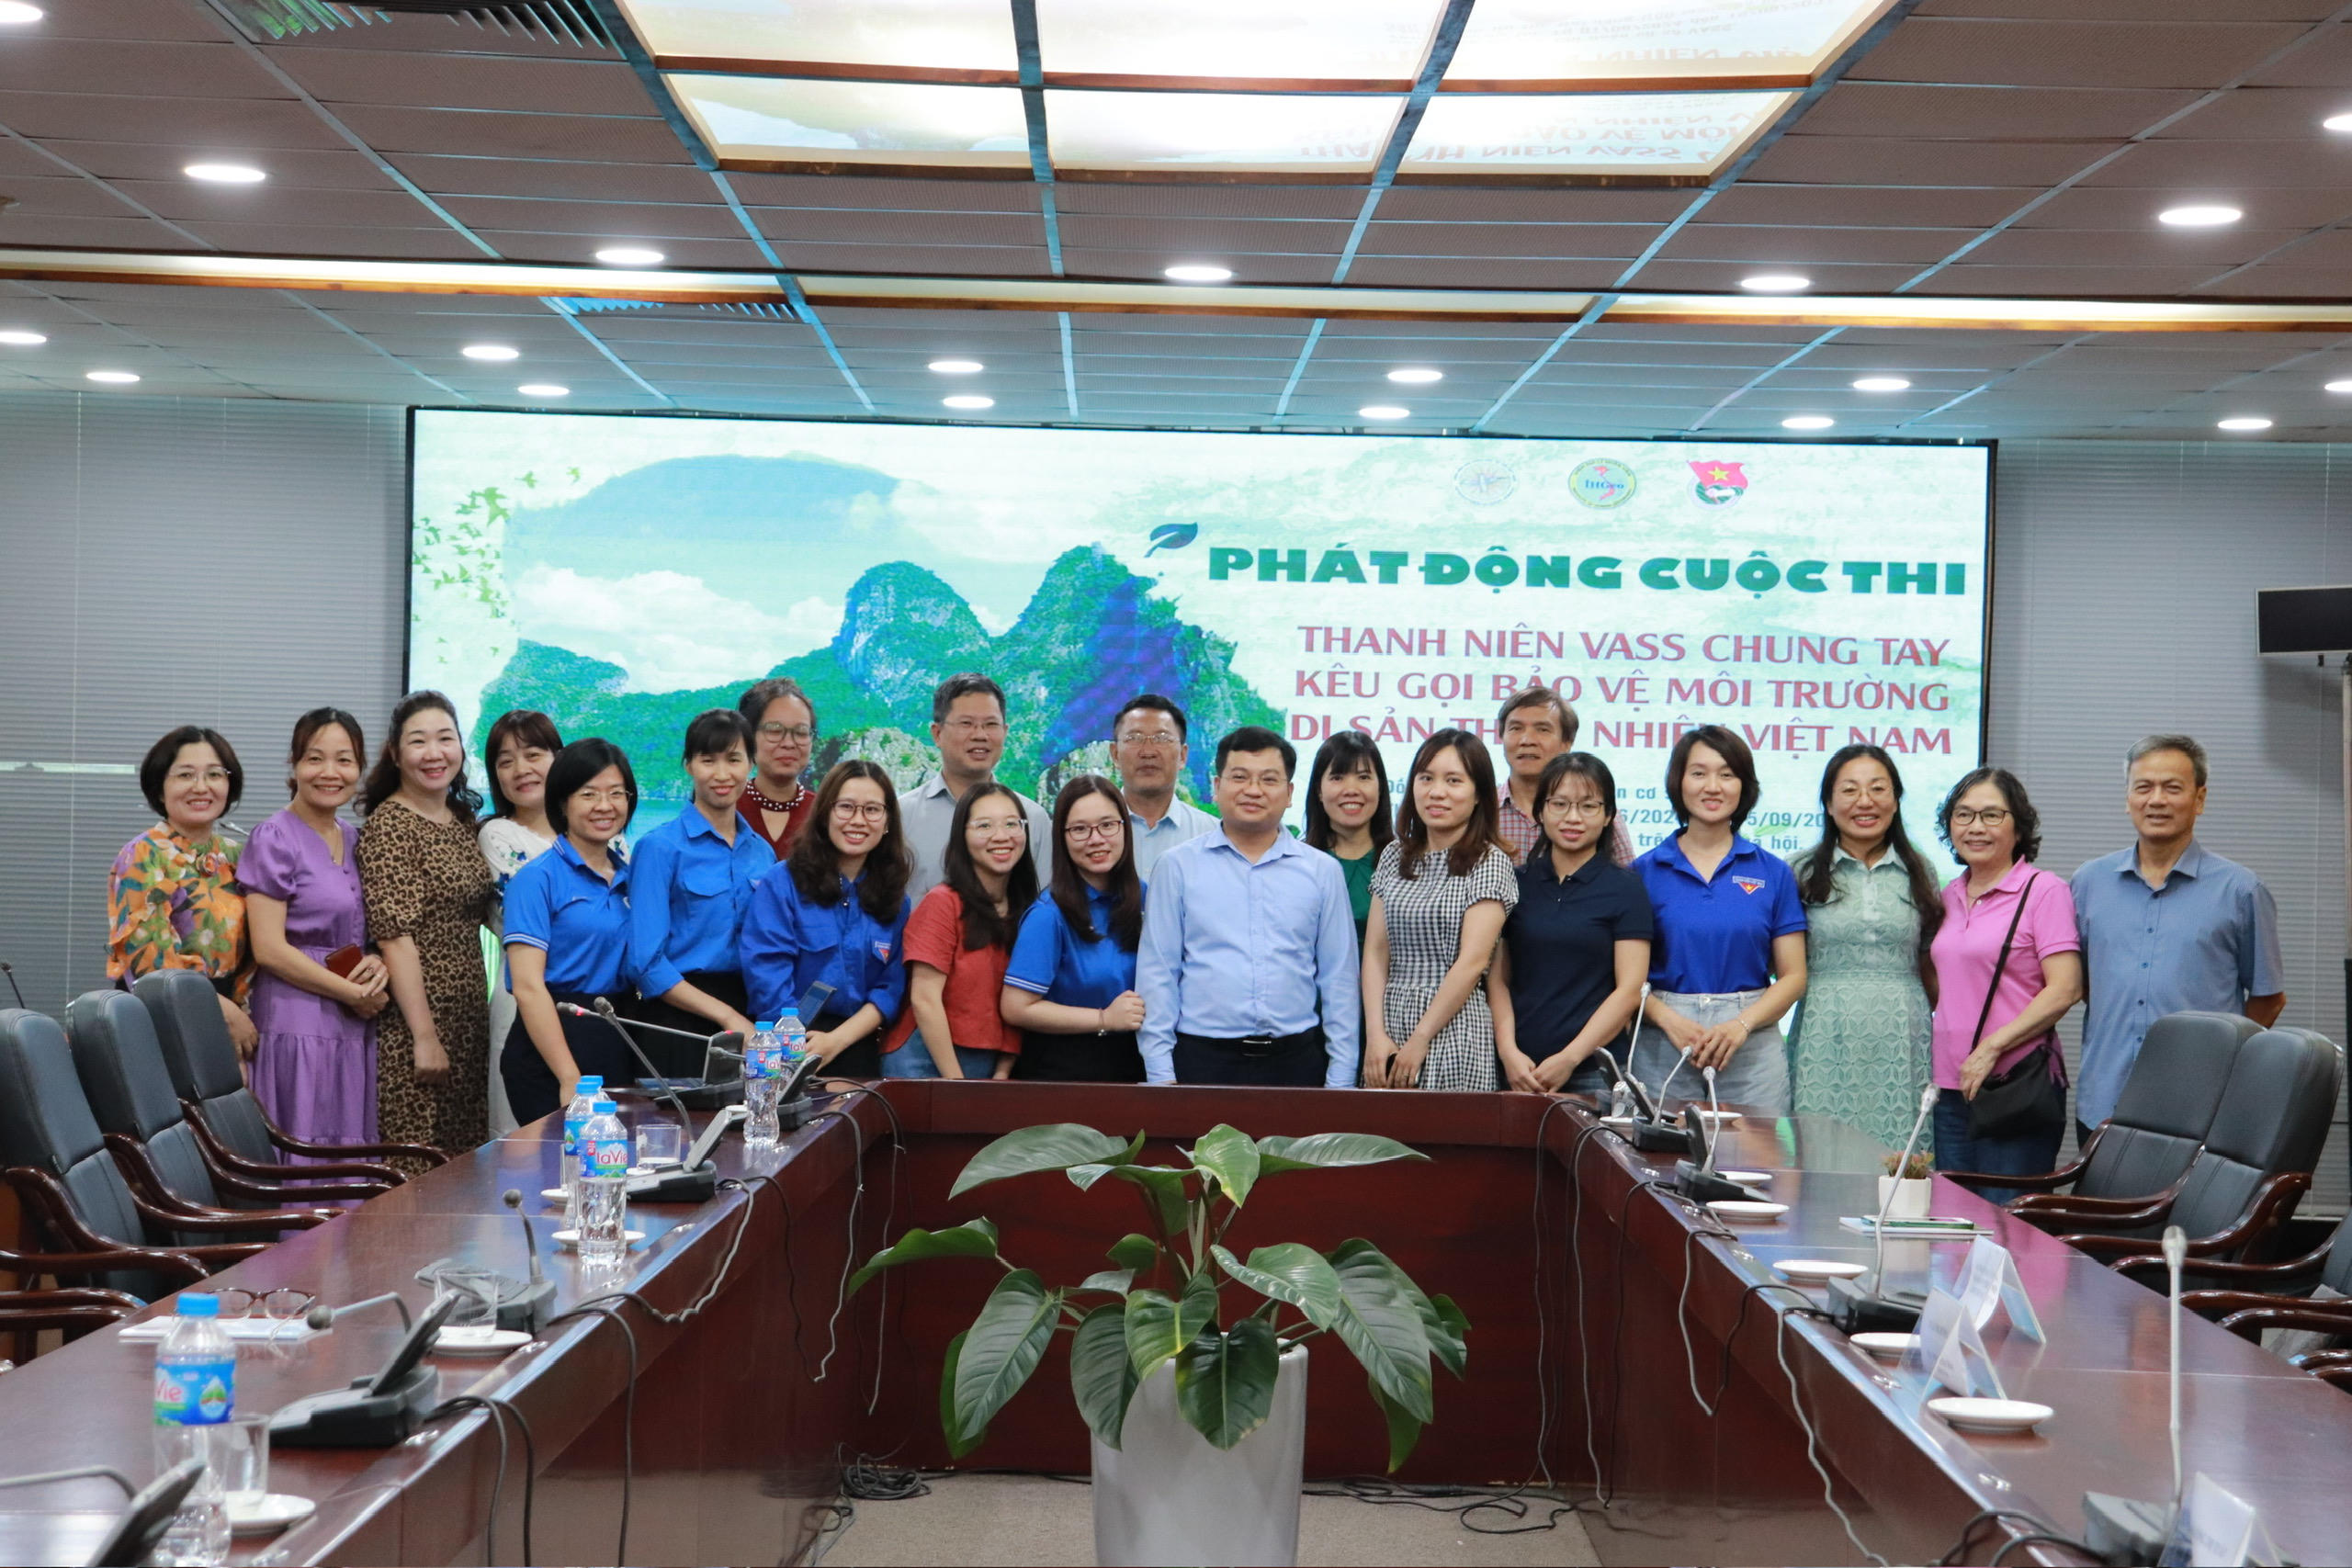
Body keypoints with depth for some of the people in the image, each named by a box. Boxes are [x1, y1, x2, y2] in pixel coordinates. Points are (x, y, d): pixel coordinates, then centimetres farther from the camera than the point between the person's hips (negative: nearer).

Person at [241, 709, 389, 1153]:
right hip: (297, 1028, -7)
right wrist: (352, 993, -11)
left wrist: (378, 965, 0)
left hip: (355, 1032, 7)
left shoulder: (355, 841, 15)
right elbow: (268, 950, -12)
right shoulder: (275, 838, -5)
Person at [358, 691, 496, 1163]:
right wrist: (425, 1036, -20)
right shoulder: (388, 826, -10)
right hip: (414, 1022, -8)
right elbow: (394, 935, -16)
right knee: (418, 1172, -7)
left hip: (469, 1018, 8)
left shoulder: (464, 821, 13)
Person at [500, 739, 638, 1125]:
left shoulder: (631, 874, 12)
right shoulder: (538, 879, -6)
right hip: (553, 1042, -6)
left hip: (623, 1045, 6)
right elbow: (528, 986, -13)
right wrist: (571, 1079, -19)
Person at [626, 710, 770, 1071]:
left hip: (748, 1019, 5)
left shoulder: (762, 852, 10)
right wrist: (727, 1016, -15)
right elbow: (647, 963, -12)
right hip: (677, 1023, -5)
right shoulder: (660, 848, -7)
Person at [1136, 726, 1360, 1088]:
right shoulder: (1177, 867, 4)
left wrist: (1340, 1078, 3)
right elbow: (1157, 974, 2)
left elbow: (1339, 980, 8)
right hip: (1202, 1059, -1)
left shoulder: (1323, 871, 8)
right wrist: (1161, 1074, -4)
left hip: (1296, 1061, 1)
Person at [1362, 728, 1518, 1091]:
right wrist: (1375, 1035, -5)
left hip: (1453, 1030, -4)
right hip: (1390, 1024, 5)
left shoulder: (1490, 863, -4)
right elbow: (1376, 951, 6)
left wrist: (1419, 1042, -13)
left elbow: (1472, 961, -11)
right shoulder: (1395, 857, 12)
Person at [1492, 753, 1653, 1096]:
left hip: (1594, 1071, -2)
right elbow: (1498, 977, 7)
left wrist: (1569, 1059, -12)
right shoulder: (1516, 883, 10)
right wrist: (1508, 1051, -8)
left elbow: (1629, 990, -5)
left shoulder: (1625, 888, 1)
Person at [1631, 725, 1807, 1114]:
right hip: (1662, 1049, 0)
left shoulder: (1773, 873, 7)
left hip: (1752, 1051, 1)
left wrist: (1742, 1025, -11)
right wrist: (1669, 1019, -14)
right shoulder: (1646, 871, 5)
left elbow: (1793, 976, 5)